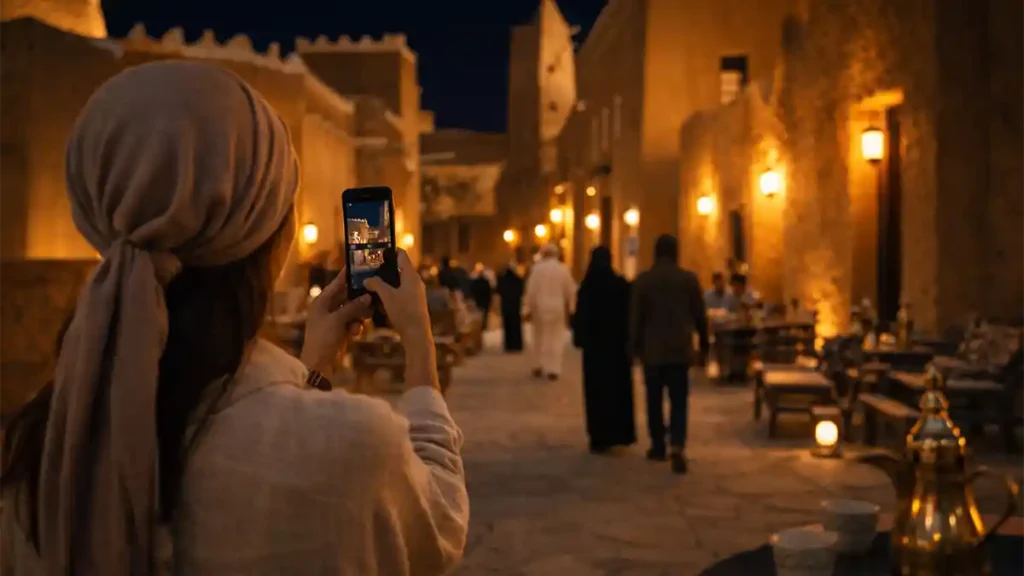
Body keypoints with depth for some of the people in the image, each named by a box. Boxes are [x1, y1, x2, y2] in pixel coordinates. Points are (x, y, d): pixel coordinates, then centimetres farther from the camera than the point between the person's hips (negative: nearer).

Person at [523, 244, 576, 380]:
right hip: (557, 308, 0)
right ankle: (553, 369, -3)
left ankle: (538, 367, 21)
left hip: (540, 307, 0)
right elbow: (570, 291, 1)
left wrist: (529, 308, -1)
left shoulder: (537, 268, -8)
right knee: (556, 338, 4)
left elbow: (531, 290, -8)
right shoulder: (563, 269, -3)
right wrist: (569, 309, 12)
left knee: (540, 338, 15)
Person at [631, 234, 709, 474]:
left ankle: (658, 446, 19)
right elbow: (700, 316, 2)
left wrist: (635, 347, 6)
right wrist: (703, 347, 11)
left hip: (652, 349, 0)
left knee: (655, 400, 12)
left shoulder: (643, 280, -5)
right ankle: (677, 447, -16)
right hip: (680, 349, 1)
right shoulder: (689, 279, -2)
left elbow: (636, 317, -4)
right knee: (679, 401, 1)